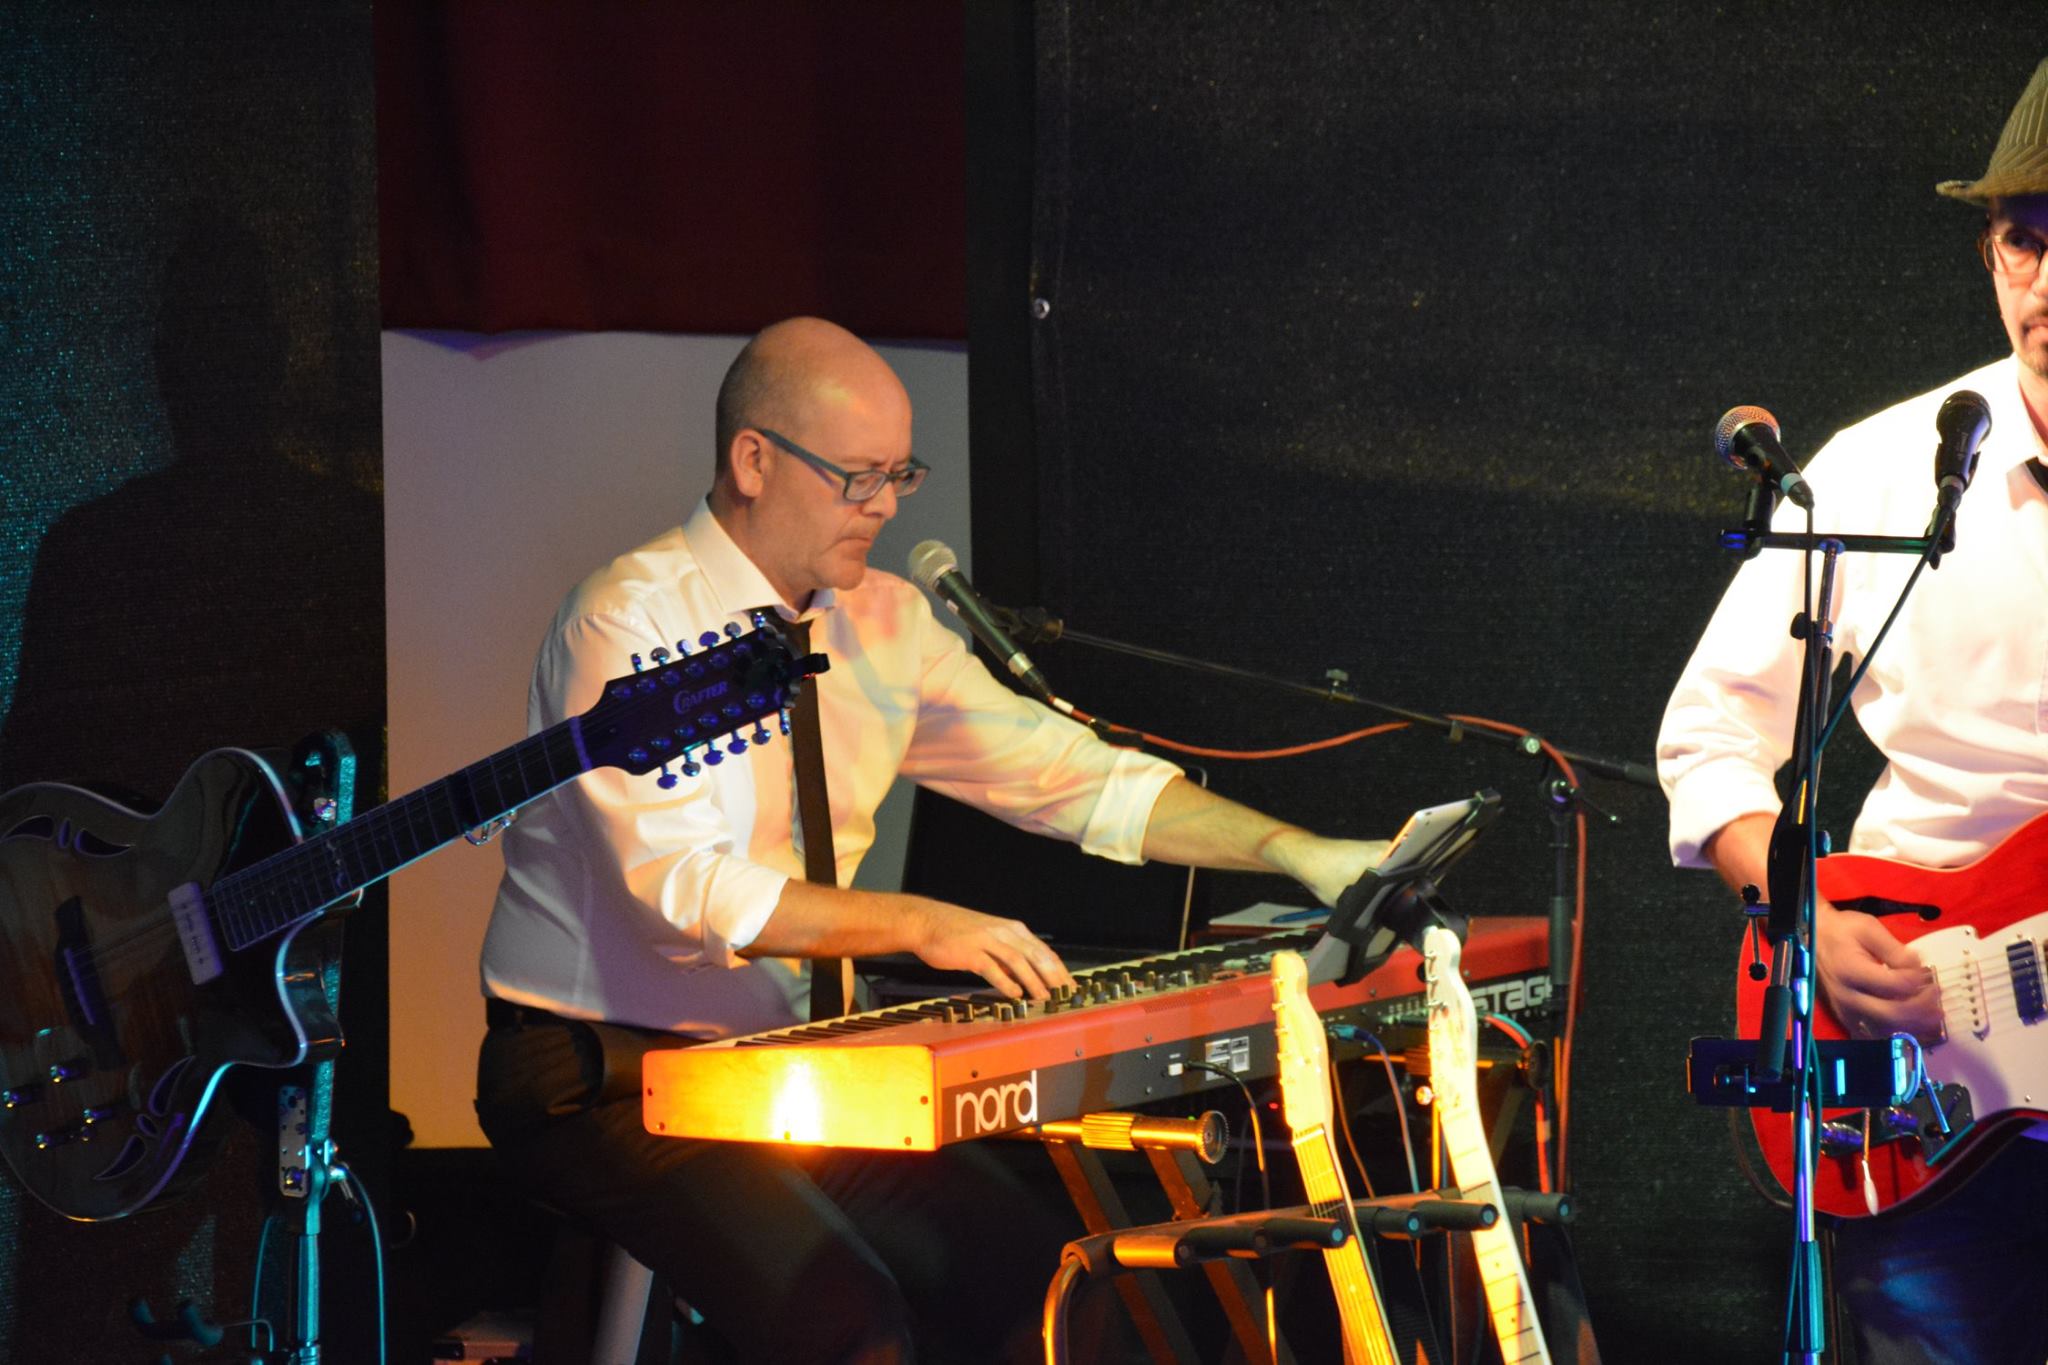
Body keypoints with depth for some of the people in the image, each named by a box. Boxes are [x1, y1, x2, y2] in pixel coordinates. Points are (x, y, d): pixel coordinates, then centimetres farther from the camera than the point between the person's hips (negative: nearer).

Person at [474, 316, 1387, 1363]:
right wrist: (917, 925, -30)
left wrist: (1291, 852, 1)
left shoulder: (882, 625, 8)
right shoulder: (632, 621, -14)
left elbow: (1067, 772, 11)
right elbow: (676, 882, -25)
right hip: (606, 1072, -7)